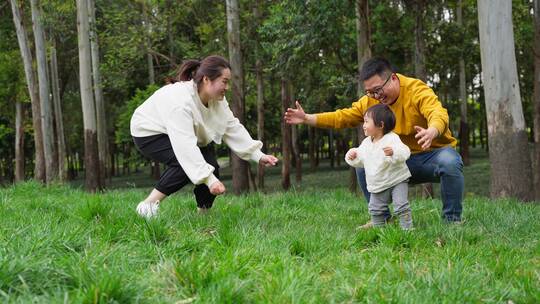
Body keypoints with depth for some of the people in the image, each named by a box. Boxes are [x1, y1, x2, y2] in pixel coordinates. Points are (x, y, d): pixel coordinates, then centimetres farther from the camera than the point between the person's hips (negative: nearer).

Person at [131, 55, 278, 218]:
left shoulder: (217, 99, -10)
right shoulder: (181, 100, -37)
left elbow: (233, 129, -7)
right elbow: (185, 146, -43)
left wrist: (258, 156, -17)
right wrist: (210, 179, -47)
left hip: (179, 136, 8)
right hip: (149, 134, -8)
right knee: (189, 163, -29)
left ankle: (204, 211, 7)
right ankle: (148, 205, -21)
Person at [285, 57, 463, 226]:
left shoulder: (417, 90, -20)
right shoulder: (370, 101, -1)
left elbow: (438, 113, -38)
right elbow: (342, 117, 4)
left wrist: (432, 132, -61)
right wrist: (307, 119, -5)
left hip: (435, 152, -5)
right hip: (401, 160, 5)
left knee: (450, 162, -37)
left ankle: (452, 219, -17)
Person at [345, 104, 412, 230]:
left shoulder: (392, 138, -18)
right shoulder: (366, 143, 4)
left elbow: (404, 152, -29)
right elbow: (360, 161, 14)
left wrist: (393, 152, -49)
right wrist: (352, 156, -7)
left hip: (396, 181, -7)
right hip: (377, 185, 7)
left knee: (401, 206, -13)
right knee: (375, 210, 13)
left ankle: (407, 228, -4)